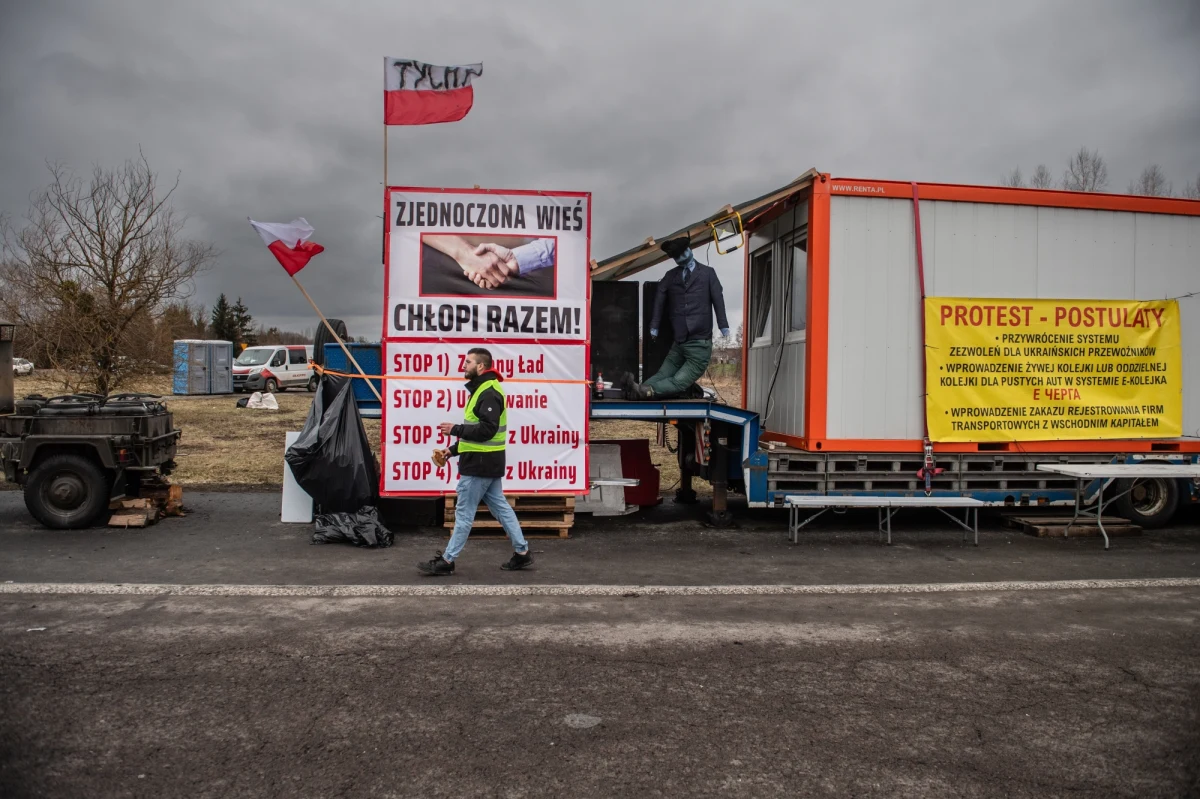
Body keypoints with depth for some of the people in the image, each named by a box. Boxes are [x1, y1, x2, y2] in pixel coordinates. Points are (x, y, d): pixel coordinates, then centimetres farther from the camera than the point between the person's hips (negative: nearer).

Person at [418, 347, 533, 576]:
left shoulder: (488, 393, -17)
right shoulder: (483, 390, 17)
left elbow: (486, 430, -27)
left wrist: (456, 429, -20)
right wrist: (453, 450, 15)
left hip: (480, 464, -10)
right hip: (487, 462, 10)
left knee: (464, 513, -2)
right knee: (500, 507, 13)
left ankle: (446, 561, 7)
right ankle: (522, 553, 18)